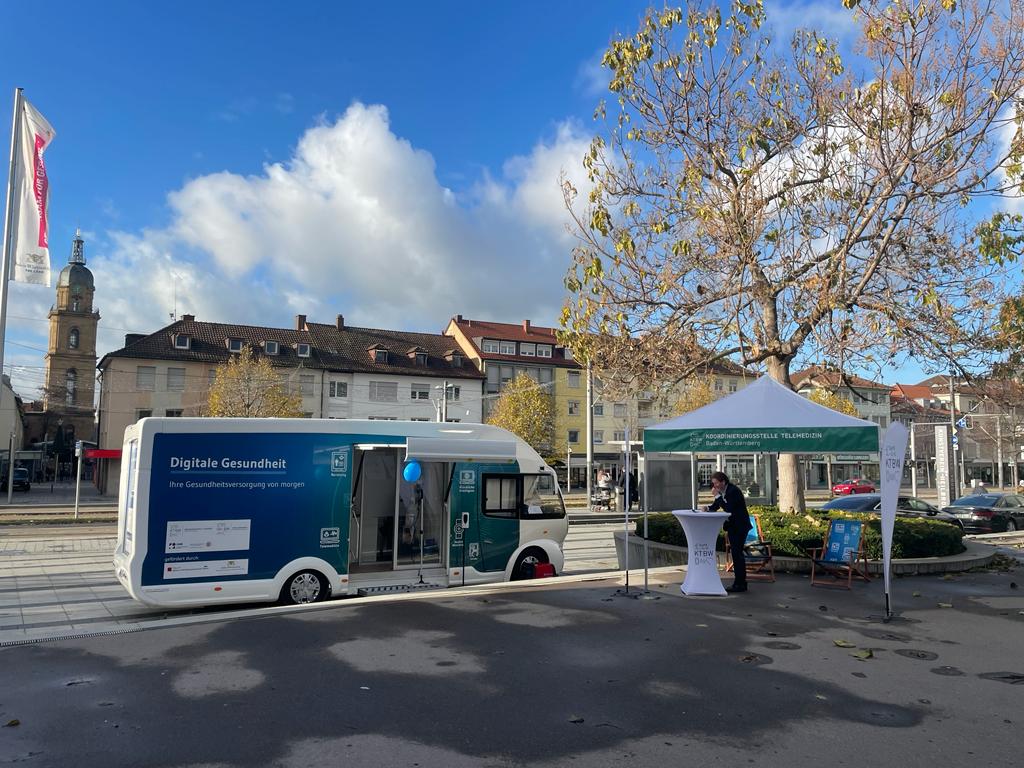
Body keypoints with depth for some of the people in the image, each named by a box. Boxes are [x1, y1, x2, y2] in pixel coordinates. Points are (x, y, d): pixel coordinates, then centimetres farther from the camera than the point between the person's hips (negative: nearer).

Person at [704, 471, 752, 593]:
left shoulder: (733, 491, -20)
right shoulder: (722, 492, 7)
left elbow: (728, 508, -27)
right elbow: (716, 506, 13)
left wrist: (718, 496, -25)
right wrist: (708, 508, -7)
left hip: (740, 526, -9)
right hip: (732, 526, 9)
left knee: (737, 553, -10)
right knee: (736, 553, 13)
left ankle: (740, 584, -6)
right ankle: (740, 582, 20)